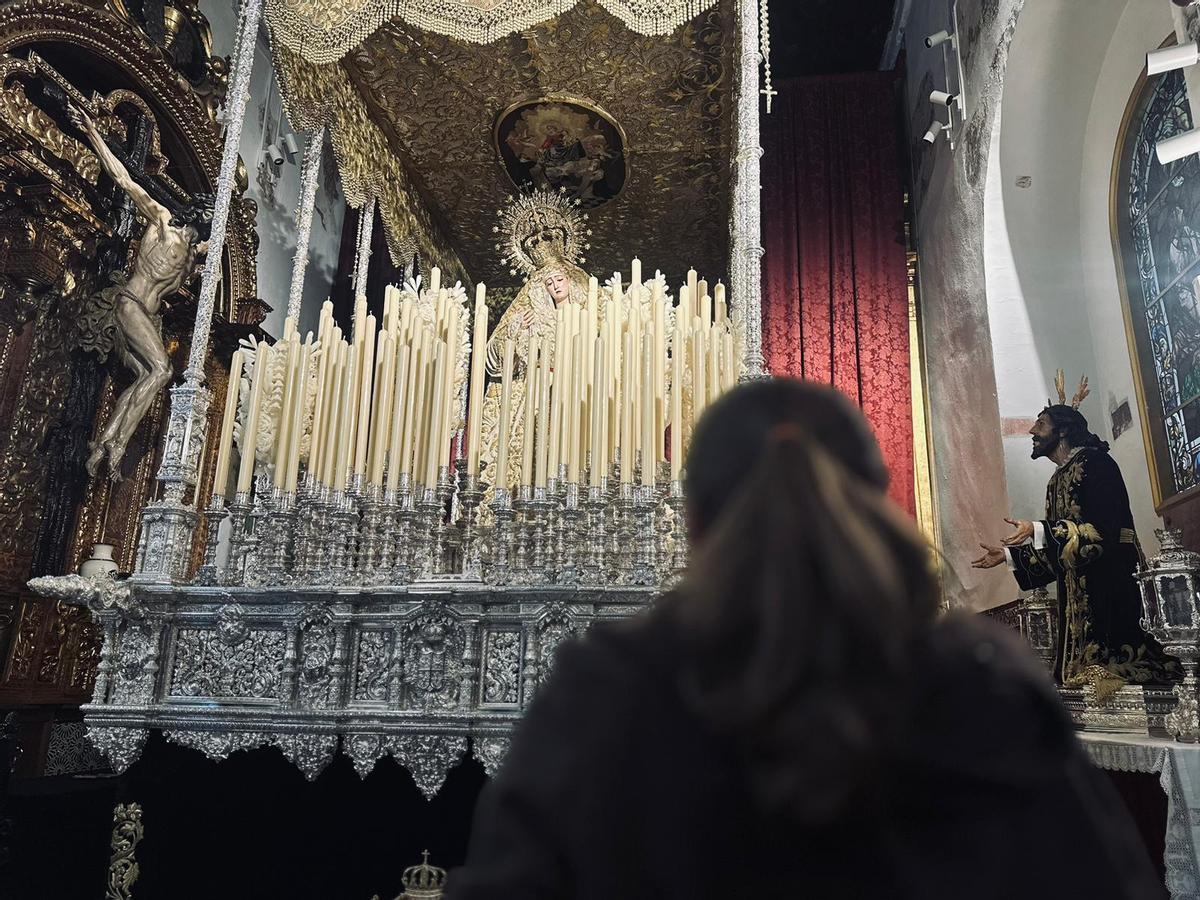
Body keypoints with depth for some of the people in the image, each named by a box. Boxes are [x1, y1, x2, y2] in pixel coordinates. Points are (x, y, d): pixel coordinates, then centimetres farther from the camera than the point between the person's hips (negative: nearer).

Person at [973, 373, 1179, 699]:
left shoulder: (1095, 463, -5)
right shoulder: (1058, 480, 20)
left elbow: (1104, 531, -18)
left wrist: (1038, 531, -25)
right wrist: (1009, 555, 19)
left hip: (1108, 594, -8)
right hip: (1076, 601, 8)